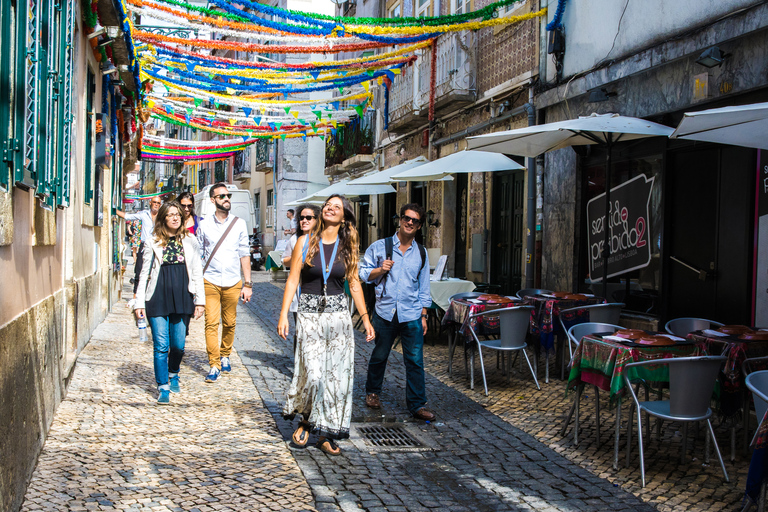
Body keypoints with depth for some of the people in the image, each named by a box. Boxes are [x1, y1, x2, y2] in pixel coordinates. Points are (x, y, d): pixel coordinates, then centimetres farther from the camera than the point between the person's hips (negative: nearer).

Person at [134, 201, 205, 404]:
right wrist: (139, 302, 3)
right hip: (158, 299, -1)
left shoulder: (190, 243, 10)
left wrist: (200, 300, 3)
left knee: (178, 345, 6)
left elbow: (197, 273, 10)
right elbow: (144, 273, 8)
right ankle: (163, 388, 7)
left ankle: (173, 374, 35)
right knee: (161, 346, -3)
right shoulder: (153, 243, 7)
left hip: (182, 298, 1)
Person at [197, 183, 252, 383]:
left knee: (230, 323, 8)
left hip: (233, 282, 1)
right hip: (210, 282, -1)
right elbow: (198, 255, 8)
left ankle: (225, 356, 30)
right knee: (211, 323, -8)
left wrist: (247, 284, 3)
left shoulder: (239, 224, 5)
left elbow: (245, 254, 6)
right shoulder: (204, 225, 3)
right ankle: (214, 365, -2)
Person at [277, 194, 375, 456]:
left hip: (338, 316, 2)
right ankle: (306, 421, 16)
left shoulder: (347, 247, 6)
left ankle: (326, 434, 14)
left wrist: (365, 318, 6)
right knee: (313, 374, -11)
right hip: (310, 315, -2)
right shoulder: (306, 242, 2)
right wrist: (283, 314, -6)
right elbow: (293, 279, 1)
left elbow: (354, 283, 9)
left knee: (337, 376, 1)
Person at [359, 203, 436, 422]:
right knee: (379, 356, 13)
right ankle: (372, 392, 35)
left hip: (411, 315, 1)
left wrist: (423, 315, 9)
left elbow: (424, 288, 13)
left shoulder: (421, 254, 9)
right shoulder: (380, 247, 1)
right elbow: (363, 272, 4)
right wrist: (380, 270, -14)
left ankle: (417, 405, 6)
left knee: (415, 360, -2)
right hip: (385, 312, -1)